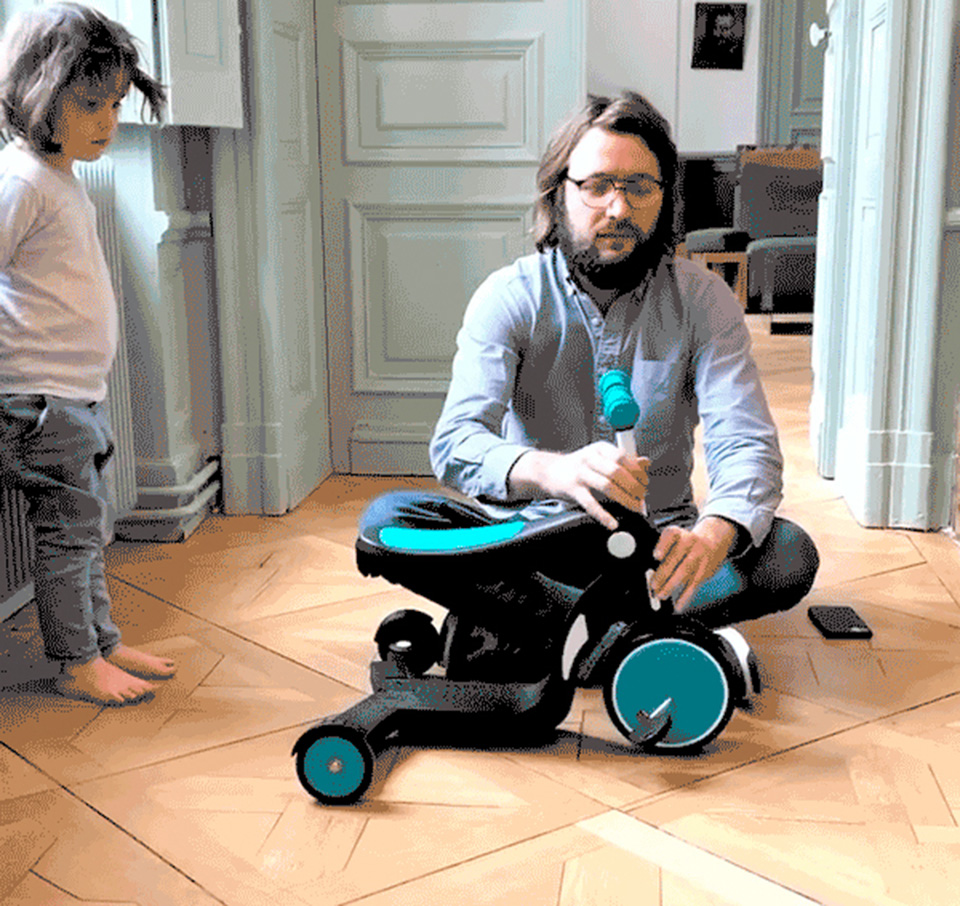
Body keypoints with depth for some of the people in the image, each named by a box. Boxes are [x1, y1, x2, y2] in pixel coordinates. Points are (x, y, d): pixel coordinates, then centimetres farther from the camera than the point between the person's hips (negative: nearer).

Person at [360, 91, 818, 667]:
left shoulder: (704, 300, -4)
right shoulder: (509, 298, -7)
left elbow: (747, 445, -14)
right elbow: (456, 443, -21)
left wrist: (714, 532, -39)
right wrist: (553, 471, -45)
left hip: (655, 536, 1)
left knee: (788, 556, -25)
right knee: (387, 519, -25)